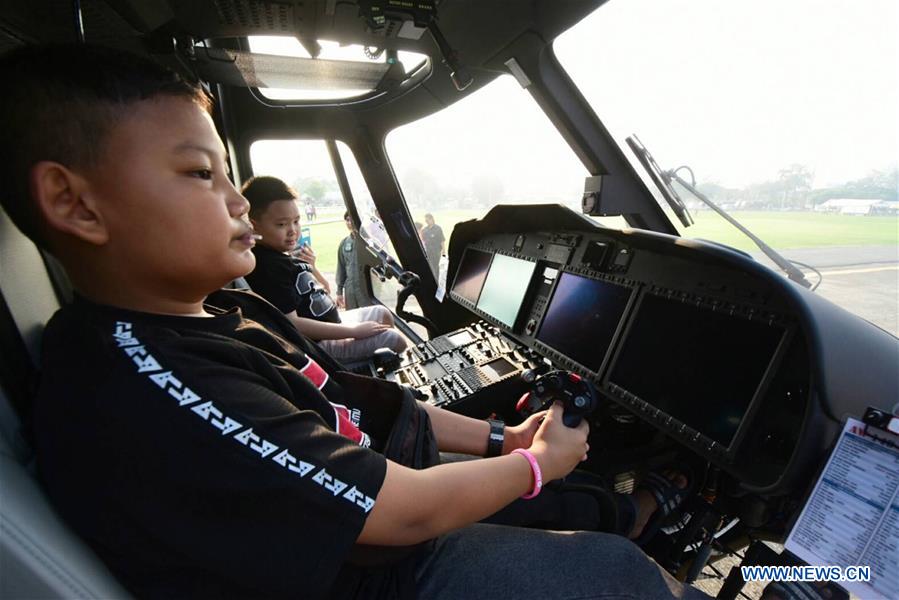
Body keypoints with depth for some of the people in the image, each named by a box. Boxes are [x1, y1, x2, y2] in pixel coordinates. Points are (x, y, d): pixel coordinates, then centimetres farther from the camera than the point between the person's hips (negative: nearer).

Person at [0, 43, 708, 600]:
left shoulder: (234, 312, -1)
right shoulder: (142, 387, -30)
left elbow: (364, 407, 3)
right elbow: (407, 511, -27)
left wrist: (498, 439, 2)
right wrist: (535, 462, -9)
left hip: (385, 503, 8)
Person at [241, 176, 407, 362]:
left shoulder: (284, 257, 7)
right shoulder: (267, 266, -22)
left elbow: (325, 292, 17)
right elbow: (290, 323, -28)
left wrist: (311, 267, -3)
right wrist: (355, 331, -25)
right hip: (319, 342, -10)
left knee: (383, 314, 21)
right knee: (394, 339, -15)